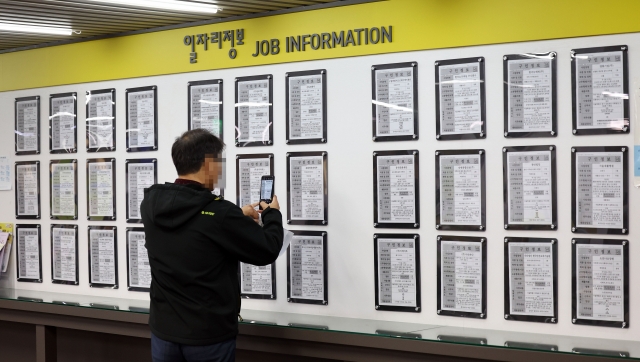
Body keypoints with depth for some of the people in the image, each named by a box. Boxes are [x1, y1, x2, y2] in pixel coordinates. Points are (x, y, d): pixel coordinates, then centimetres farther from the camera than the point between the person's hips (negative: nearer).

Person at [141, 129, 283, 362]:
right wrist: (272, 214, 8)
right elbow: (267, 251, -10)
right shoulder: (220, 214, -21)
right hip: (209, 335, -5)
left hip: (164, 330, 5)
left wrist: (237, 216, 22)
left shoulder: (151, 204, -3)